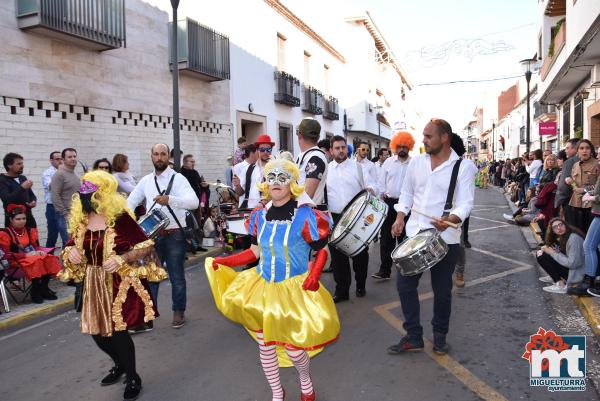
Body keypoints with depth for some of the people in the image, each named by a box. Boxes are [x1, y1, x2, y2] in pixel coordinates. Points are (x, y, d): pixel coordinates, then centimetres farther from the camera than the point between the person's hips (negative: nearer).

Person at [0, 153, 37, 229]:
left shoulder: (23, 178, 13)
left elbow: (31, 194, 21)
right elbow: (7, 200, -20)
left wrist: (34, 201, -2)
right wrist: (22, 187, -26)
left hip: (29, 218, 6)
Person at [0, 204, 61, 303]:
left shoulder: (30, 231, 11)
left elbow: (36, 246, 13)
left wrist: (40, 251, -12)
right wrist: (26, 255, -20)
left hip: (33, 256, 6)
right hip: (16, 261, -6)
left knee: (49, 259, -23)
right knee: (36, 262, -35)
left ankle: (43, 288, -13)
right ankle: (35, 292, -20)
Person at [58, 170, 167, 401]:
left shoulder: (120, 217, -18)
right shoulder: (80, 219, 0)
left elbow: (146, 246, -16)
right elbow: (71, 246, 14)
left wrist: (122, 258, -29)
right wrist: (71, 252, -10)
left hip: (119, 283, -6)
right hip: (93, 284, 6)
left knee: (117, 330, -4)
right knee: (97, 331, 12)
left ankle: (133, 378, 22)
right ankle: (120, 364, 43)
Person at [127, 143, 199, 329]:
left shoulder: (178, 178, -8)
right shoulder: (146, 180, 8)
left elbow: (194, 202, -23)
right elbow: (130, 202, 14)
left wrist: (170, 199, -40)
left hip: (174, 235, -4)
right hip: (152, 235, 4)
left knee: (177, 277, 6)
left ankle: (179, 312, 23)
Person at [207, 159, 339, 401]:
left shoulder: (306, 215, -15)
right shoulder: (260, 216, 0)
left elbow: (322, 251, -8)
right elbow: (256, 252, 8)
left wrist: (314, 274, -25)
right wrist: (224, 261, 0)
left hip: (294, 290, -4)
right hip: (263, 288, 5)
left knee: (293, 348, -1)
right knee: (265, 344, 11)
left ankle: (305, 381, 37)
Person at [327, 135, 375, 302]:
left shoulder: (356, 166, 3)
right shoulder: (326, 169, 8)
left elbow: (368, 184, 5)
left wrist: (370, 189, -17)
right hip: (335, 218, 1)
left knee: (360, 253, 8)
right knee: (337, 255, 5)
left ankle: (360, 286, 27)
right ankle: (341, 290, 16)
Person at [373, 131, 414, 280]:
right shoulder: (388, 162, 5)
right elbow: (381, 182, 6)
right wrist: (383, 200, -3)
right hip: (389, 203, 2)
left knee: (404, 237, 10)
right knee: (386, 237, 0)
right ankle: (384, 270, 3)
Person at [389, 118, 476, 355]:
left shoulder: (463, 166, -7)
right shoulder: (417, 162, 7)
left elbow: (466, 203, -13)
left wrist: (450, 219, -32)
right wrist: (400, 217, 2)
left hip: (445, 238, -4)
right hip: (414, 233, 4)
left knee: (442, 291, 9)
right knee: (405, 285, 4)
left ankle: (440, 336, 31)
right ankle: (413, 337, 18)